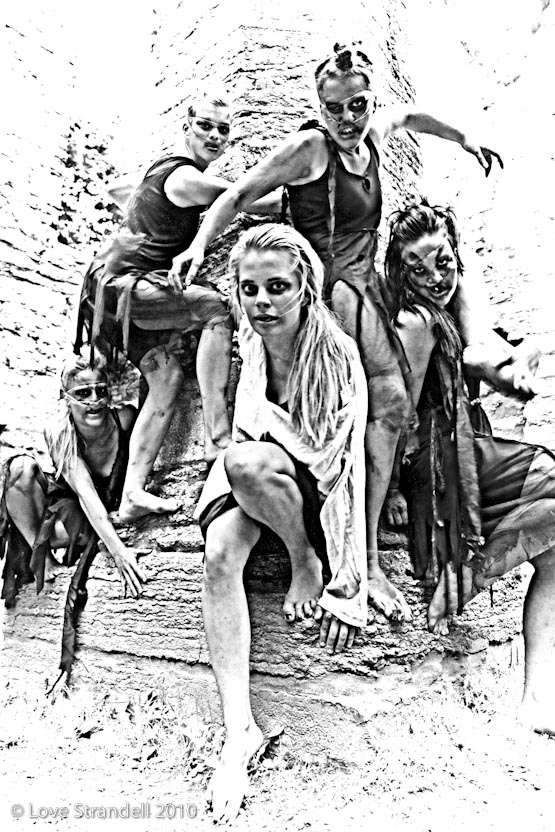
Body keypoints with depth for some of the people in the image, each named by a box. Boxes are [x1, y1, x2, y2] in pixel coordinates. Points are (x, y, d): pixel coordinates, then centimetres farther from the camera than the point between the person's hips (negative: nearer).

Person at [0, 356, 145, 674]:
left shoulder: (125, 419, -23)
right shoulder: (58, 432, -23)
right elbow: (84, 492, -33)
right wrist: (117, 549, -44)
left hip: (108, 511, 0)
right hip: (64, 497, 0)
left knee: (81, 534, -32)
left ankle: (32, 549, -1)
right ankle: (39, 557, -12)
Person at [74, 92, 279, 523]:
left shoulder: (167, 166, 18)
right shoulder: (187, 179, -13)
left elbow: (118, 190, 35)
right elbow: (262, 203, -12)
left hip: (125, 291, 10)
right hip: (120, 284, -10)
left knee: (167, 376, -1)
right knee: (218, 305, -26)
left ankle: (133, 494, -3)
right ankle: (218, 437, -30)